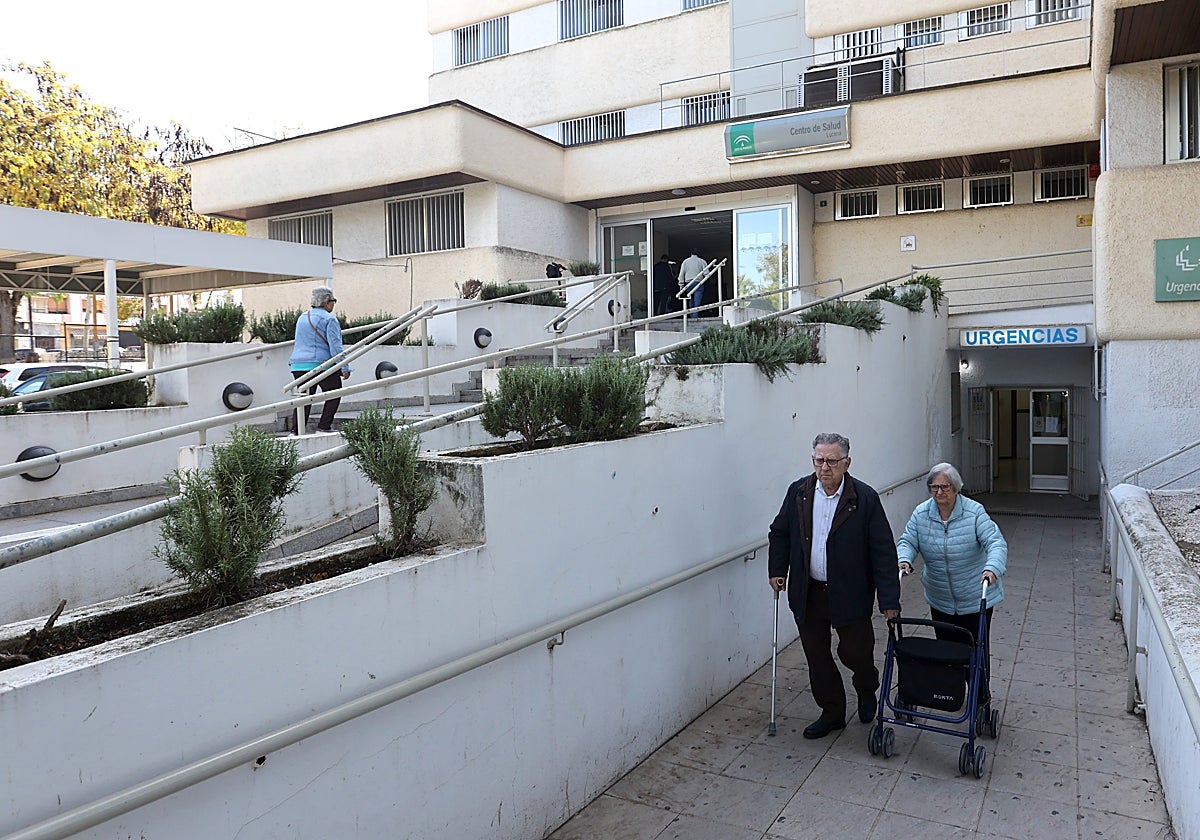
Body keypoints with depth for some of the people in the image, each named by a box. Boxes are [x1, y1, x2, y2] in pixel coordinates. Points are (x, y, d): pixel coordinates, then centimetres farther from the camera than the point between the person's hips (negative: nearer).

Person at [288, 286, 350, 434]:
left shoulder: (302, 318, 19)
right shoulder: (329, 319, -6)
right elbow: (335, 346, -11)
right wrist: (345, 368, -9)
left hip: (298, 365, 7)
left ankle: (298, 431, 3)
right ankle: (324, 427, 1)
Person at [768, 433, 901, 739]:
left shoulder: (865, 498, -13)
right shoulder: (798, 492, -2)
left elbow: (883, 551, -12)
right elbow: (779, 533, 12)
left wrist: (889, 600, -14)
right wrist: (777, 570, 5)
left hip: (849, 595, -3)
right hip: (808, 593, 3)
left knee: (854, 651, 8)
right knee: (817, 657, 12)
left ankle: (867, 690, 42)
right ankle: (832, 713, 32)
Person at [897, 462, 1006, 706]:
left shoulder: (974, 512, -15)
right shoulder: (921, 514, -5)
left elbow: (996, 542, -23)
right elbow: (907, 541, -7)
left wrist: (991, 568, -42)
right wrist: (904, 559, -29)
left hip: (975, 598, -3)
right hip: (940, 599, 3)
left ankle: (981, 698, 23)